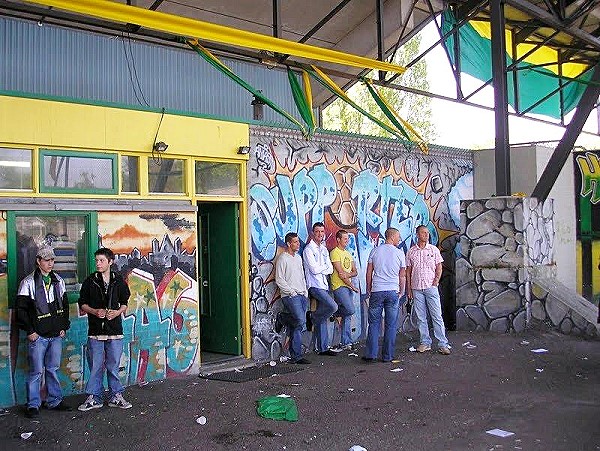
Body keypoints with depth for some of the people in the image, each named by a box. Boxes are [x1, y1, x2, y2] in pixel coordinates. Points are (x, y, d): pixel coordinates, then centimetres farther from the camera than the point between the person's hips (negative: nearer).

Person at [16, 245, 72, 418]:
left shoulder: (58, 281, 10)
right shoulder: (28, 283, -5)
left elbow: (65, 305, 17)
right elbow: (21, 309, -6)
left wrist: (64, 326, 9)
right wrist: (29, 331, -10)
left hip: (56, 335, 4)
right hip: (37, 336, -4)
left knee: (53, 369, 11)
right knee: (36, 371, -1)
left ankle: (54, 401, 20)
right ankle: (33, 405, 9)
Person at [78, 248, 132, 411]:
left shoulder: (118, 281, 5)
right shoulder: (90, 281, 2)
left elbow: (124, 303, 12)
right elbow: (82, 304, 6)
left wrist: (117, 312, -8)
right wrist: (95, 311, -11)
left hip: (115, 330, 1)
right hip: (95, 330, 0)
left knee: (113, 365, 8)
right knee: (95, 366, 4)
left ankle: (116, 396, 18)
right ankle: (94, 398, 15)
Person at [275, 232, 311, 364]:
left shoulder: (298, 258, 19)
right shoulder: (282, 258, -6)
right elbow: (279, 280, -10)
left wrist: (305, 292, 12)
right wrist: (292, 292, -12)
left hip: (301, 295, 7)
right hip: (290, 296, -7)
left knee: (297, 327, 5)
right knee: (300, 321, -21)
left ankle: (296, 356, 9)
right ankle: (281, 318, 7)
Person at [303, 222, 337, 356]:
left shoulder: (324, 249, 17)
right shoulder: (309, 249, -5)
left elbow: (330, 269, 10)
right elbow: (314, 269, -14)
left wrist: (320, 269, -8)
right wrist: (325, 266, 1)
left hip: (324, 285, 7)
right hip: (315, 285, -7)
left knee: (322, 319, 7)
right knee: (333, 306, -25)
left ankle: (323, 348, 11)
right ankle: (313, 318, -2)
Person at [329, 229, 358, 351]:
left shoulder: (348, 254, 19)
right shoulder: (335, 253, -7)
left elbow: (355, 272, 14)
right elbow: (341, 273, -12)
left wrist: (348, 274, -10)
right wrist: (352, 286, -8)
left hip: (348, 287, 8)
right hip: (339, 286, -8)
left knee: (347, 316, 6)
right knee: (350, 310, -23)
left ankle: (345, 343, 10)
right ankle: (335, 312, 8)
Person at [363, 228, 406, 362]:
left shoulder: (375, 251, 5)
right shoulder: (399, 253, 1)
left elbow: (369, 273, 7)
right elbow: (402, 276, 6)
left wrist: (368, 290, 17)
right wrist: (401, 292, 18)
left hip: (376, 291, 1)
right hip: (393, 291, -1)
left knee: (374, 323, 6)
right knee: (390, 325, 6)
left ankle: (371, 354, 3)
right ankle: (387, 356, 9)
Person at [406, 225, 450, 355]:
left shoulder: (434, 250, 4)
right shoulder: (411, 252, 6)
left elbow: (439, 267, 6)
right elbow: (408, 271, 9)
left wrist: (436, 280, -8)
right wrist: (409, 289, 5)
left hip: (431, 287, -2)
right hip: (416, 288, 2)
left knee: (437, 316, -3)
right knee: (421, 317, 5)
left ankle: (443, 344, 0)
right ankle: (425, 343, 14)